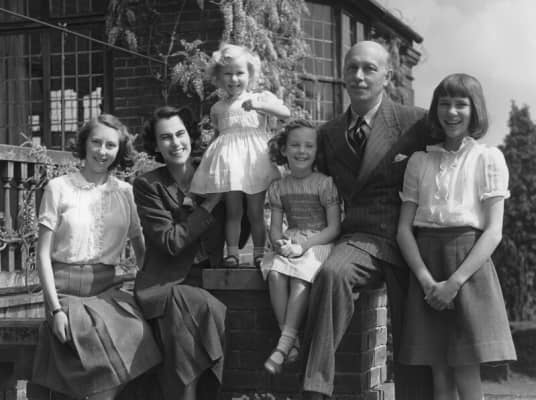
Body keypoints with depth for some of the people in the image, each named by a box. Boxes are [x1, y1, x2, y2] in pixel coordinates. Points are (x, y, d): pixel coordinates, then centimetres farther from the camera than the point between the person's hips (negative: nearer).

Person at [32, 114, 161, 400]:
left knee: (139, 334, -26)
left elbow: (141, 250, 18)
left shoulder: (125, 192, 11)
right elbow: (43, 254, 0)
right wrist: (56, 309, -9)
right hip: (66, 289, -3)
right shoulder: (59, 188, 2)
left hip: (108, 289, 3)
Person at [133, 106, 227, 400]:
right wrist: (209, 204, -11)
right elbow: (170, 242, -12)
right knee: (203, 308, -32)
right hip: (164, 285, -3)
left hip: (203, 282, 3)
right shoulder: (148, 185, -2)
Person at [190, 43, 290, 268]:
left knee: (256, 211, 0)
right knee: (232, 210, -2)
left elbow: (286, 113, -8)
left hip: (254, 159, -2)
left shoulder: (261, 98, 6)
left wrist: (259, 105, -20)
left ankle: (259, 253, 6)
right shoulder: (218, 108, 15)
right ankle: (232, 253, 1)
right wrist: (221, 151, 7)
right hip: (228, 162, 2)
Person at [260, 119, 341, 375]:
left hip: (319, 244, -4)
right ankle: (293, 340, -26)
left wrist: (304, 245, -18)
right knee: (275, 272, -29)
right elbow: (275, 227, 10)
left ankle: (283, 345, -34)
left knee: (300, 275, -34)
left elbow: (334, 228, -6)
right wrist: (279, 242, -14)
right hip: (290, 245, 4)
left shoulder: (325, 184, -2)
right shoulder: (278, 187, 11)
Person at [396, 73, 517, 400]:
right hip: (426, 265, 3)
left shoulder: (488, 158, 3)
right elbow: (404, 228, 6)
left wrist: (455, 281, -15)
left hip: (469, 265, -3)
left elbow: (493, 231, -4)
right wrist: (427, 280, -10)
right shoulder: (419, 161, 12)